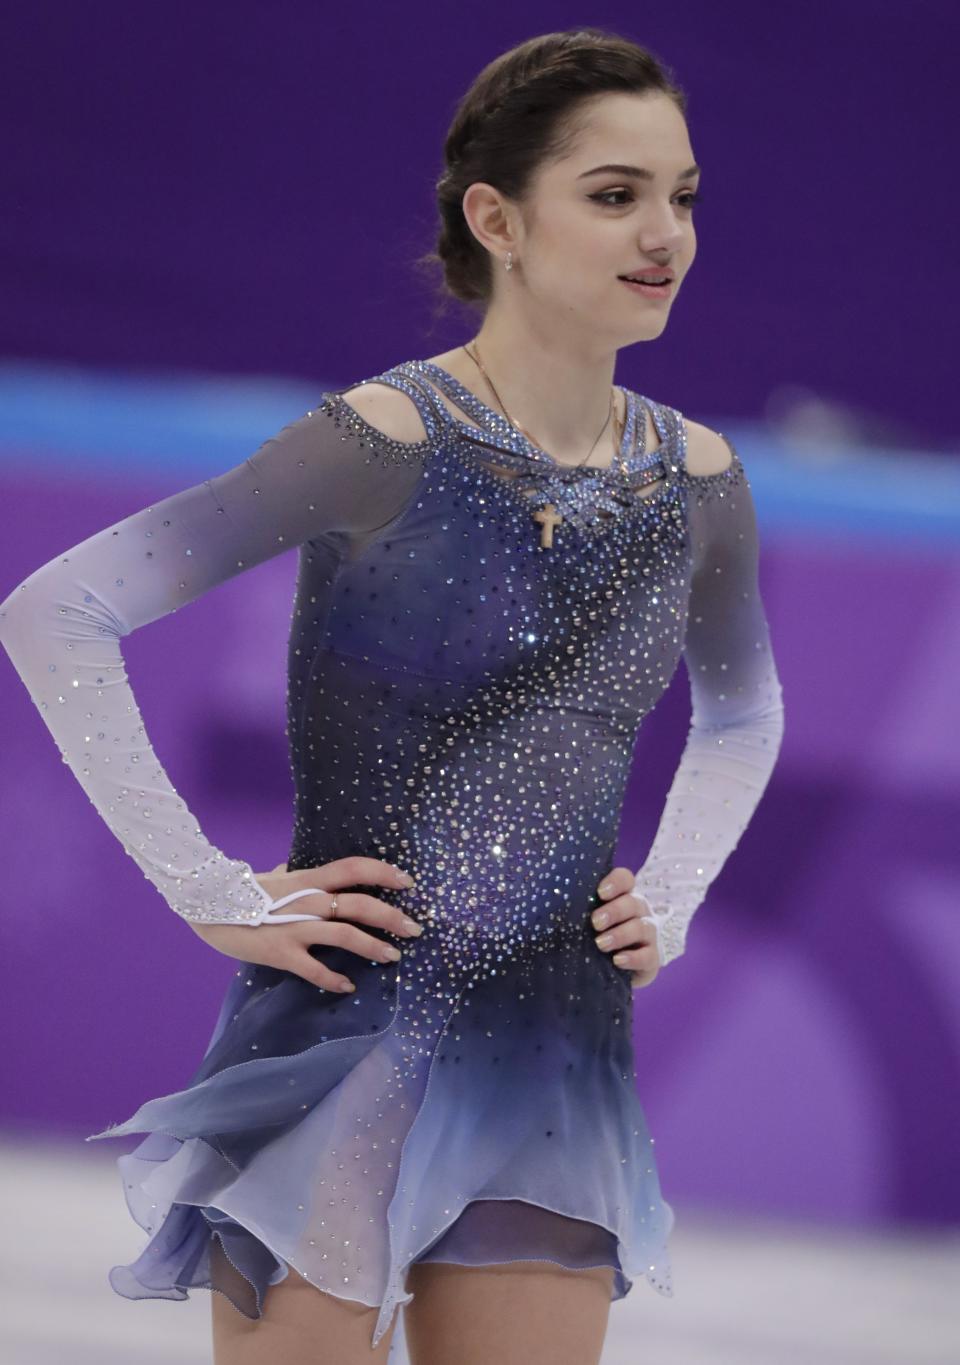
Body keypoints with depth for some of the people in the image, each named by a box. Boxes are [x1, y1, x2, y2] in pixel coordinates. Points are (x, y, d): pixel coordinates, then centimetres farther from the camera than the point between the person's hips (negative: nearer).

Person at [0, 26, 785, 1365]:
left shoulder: (695, 480, 5)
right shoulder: (385, 444, -12)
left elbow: (742, 715, 27)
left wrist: (671, 900, 11)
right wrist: (212, 895, -14)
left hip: (561, 1057, 5)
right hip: (349, 1040, -5)